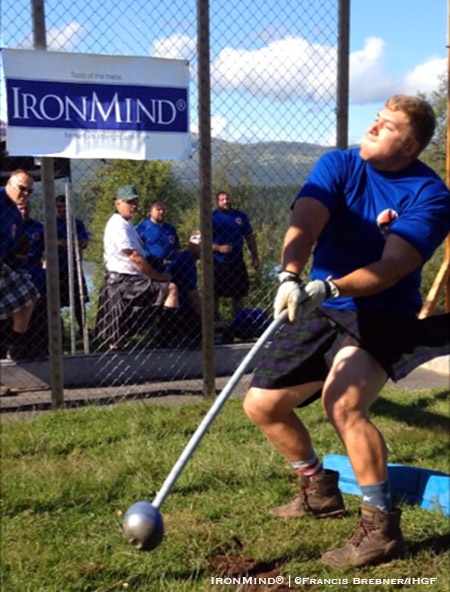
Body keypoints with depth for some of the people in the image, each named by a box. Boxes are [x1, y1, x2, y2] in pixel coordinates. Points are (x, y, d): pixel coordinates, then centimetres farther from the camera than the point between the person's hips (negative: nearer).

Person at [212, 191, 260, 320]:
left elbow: (250, 238, 13)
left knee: (239, 294, 11)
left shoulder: (240, 216, 8)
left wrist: (255, 257, 8)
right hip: (218, 263, -3)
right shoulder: (212, 217, -2)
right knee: (215, 294, 0)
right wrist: (218, 248, -21)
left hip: (237, 261, 4)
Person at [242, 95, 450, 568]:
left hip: (381, 315, -5)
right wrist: (290, 276, -39)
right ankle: (319, 491, 31)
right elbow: (304, 224, -20)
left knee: (342, 401, -31)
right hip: (321, 313, 5)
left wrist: (329, 288, -40)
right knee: (261, 404, 6)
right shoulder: (337, 165, -3)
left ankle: (381, 526, -10)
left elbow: (392, 266, -25)